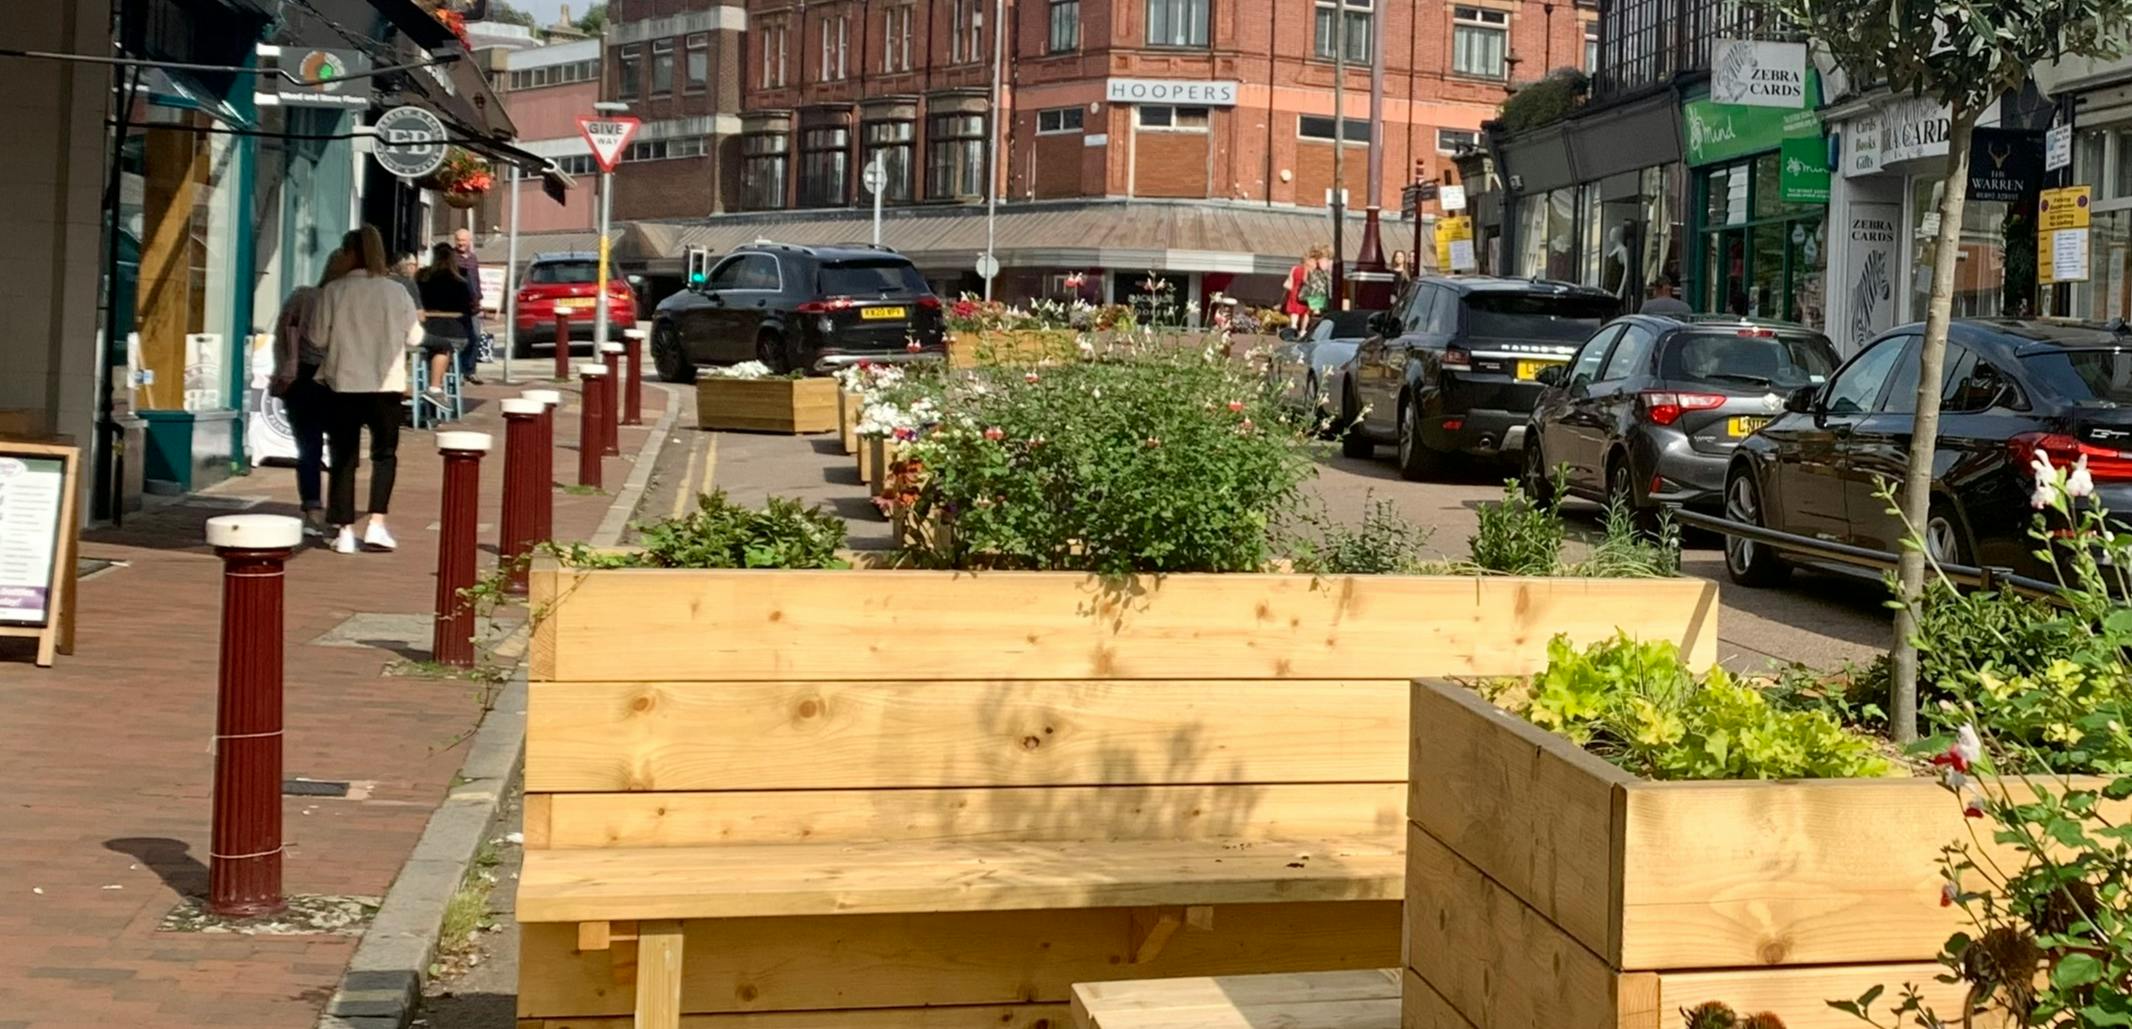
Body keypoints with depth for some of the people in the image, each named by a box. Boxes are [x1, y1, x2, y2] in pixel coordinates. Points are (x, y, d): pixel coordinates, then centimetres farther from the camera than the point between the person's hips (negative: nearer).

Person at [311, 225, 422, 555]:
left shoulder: (333, 292, -6)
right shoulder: (396, 292, -2)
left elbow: (318, 336, -2)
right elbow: (414, 337, 5)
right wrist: (417, 319, 24)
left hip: (344, 383, 0)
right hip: (386, 383, 0)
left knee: (343, 458, 8)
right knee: (384, 454, 11)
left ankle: (345, 530, 7)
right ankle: (377, 523, -4)